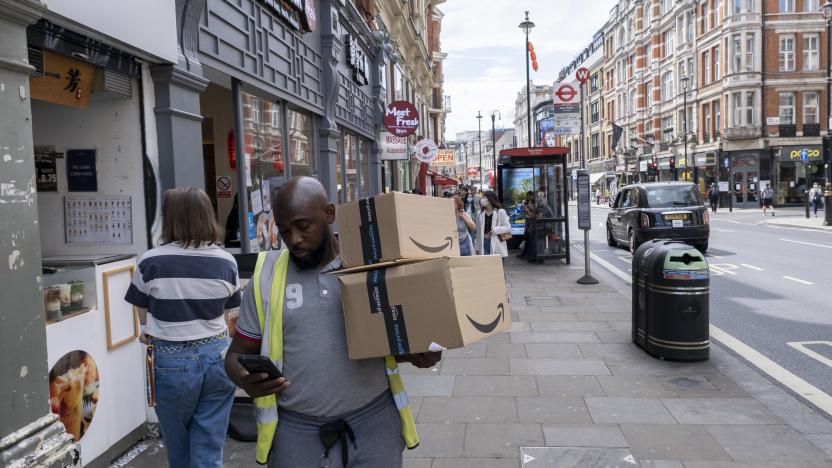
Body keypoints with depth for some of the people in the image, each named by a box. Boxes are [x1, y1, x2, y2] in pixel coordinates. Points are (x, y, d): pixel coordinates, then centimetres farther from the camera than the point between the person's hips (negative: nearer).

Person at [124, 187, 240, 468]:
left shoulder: (151, 262, -10)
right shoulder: (226, 262, -4)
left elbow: (145, 318, 4)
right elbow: (225, 313, 6)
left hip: (173, 360, -1)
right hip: (217, 356, 2)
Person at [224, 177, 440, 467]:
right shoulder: (266, 276, -2)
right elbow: (239, 354, 5)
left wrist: (415, 353, -11)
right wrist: (244, 379, -17)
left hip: (374, 421, 0)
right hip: (295, 429, 0)